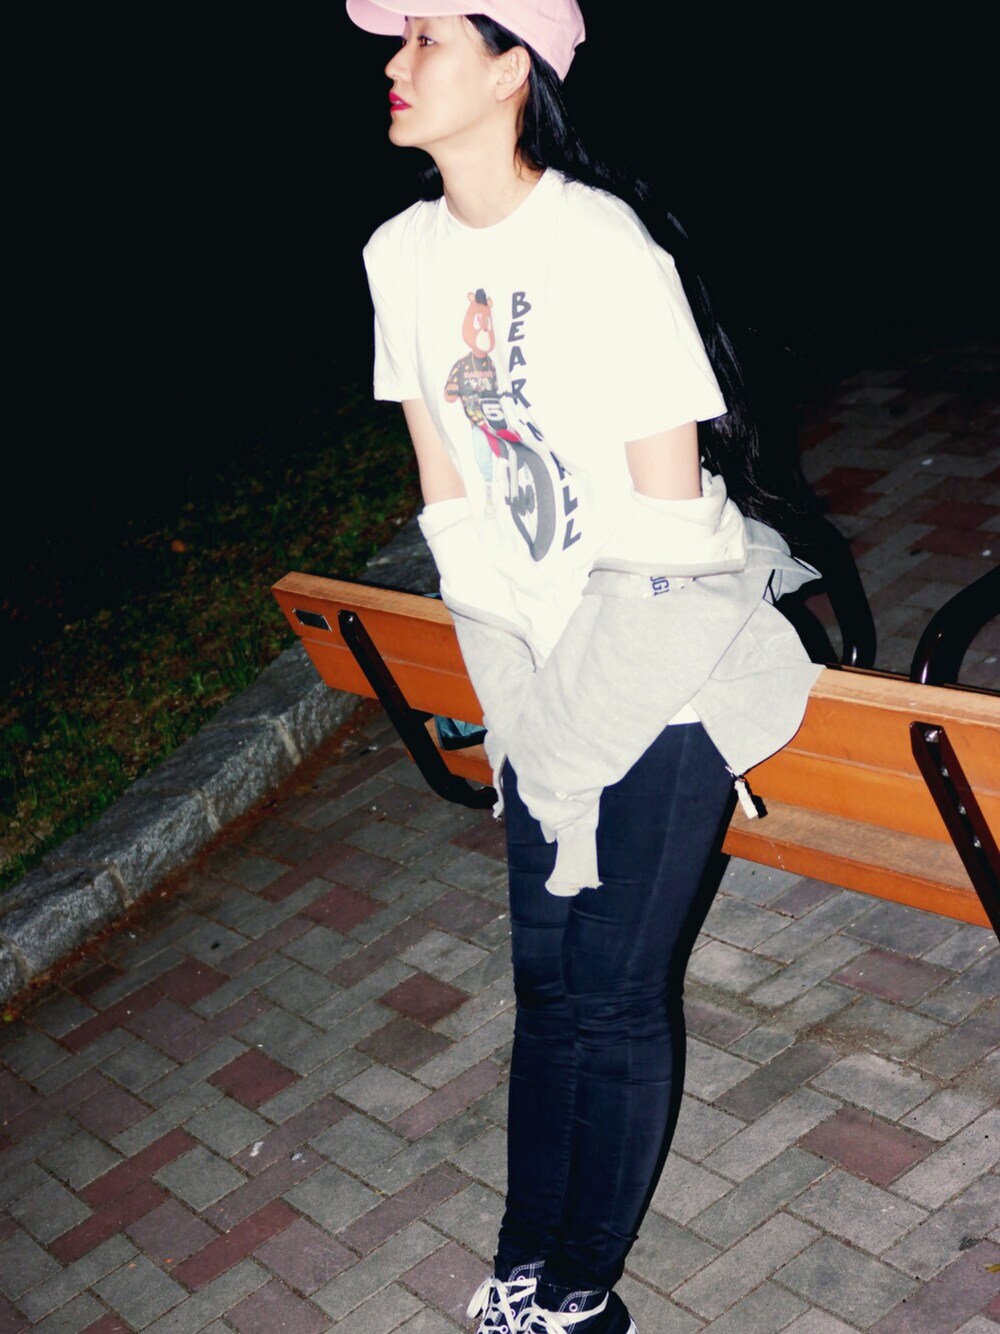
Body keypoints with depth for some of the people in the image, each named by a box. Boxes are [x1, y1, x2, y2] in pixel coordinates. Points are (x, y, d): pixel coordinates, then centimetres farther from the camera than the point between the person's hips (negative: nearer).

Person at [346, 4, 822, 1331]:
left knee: (614, 989, 1)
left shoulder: (602, 251, -19)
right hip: (540, 661, 6)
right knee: (545, 967, 14)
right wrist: (504, 657, 11)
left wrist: (610, 670, -7)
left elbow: (667, 499, -15)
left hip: (669, 650, -6)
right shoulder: (403, 254, 3)